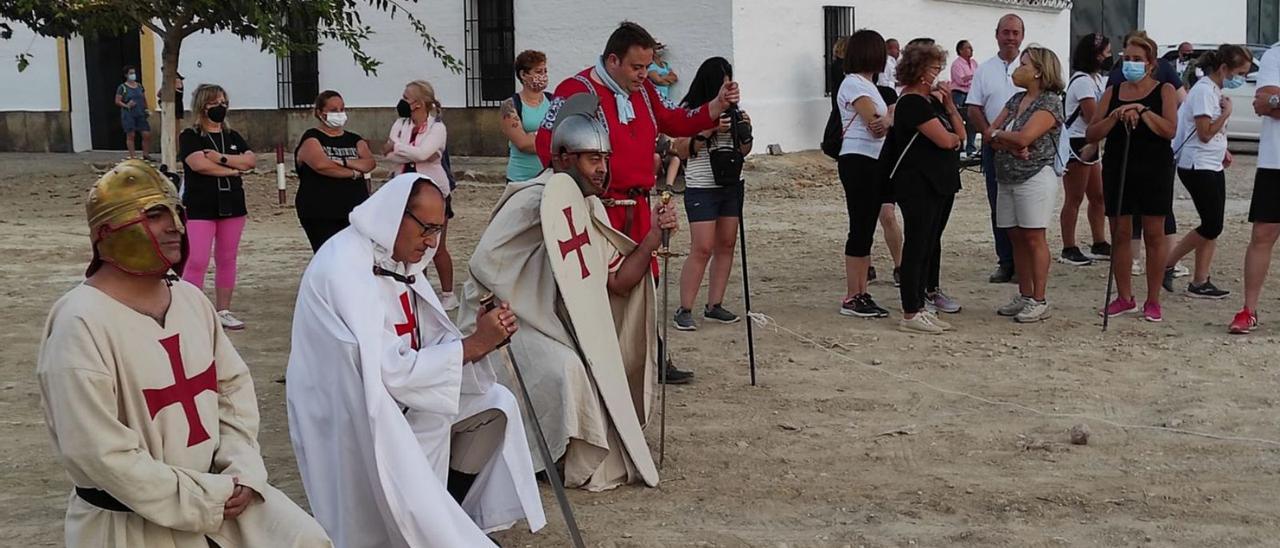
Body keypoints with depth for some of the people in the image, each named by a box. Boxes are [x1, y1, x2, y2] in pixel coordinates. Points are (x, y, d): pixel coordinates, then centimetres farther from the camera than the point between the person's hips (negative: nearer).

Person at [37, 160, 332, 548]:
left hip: (218, 493, 6)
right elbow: (100, 453, -21)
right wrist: (203, 500, -17)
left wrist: (242, 471, -4)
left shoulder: (190, 298, 5)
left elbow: (233, 385, 12)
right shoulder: (81, 324, -17)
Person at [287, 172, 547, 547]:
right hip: (352, 418, -9)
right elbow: (390, 372, -29)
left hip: (393, 399, 9)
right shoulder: (345, 268, -25)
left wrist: (485, 338, -16)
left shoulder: (398, 257, 3)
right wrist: (473, 344, -25)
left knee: (495, 405, 2)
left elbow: (430, 344, 3)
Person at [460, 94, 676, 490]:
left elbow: (617, 281, 2)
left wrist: (653, 237, -10)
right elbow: (483, 267, -22)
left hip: (552, 323, 9)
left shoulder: (591, 209, 6)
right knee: (564, 371, -27)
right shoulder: (536, 200, -21)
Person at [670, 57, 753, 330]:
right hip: (702, 187, -6)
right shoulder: (690, 110, -7)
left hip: (731, 185, 6)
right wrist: (707, 131, -20)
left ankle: (714, 305, 14)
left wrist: (745, 131, -5)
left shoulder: (732, 109, 9)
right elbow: (682, 151, -10)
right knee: (702, 249, -10)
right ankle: (684, 310, -5)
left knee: (726, 246, 6)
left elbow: (743, 152, 15)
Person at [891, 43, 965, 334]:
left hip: (940, 183, 10)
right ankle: (910, 315, -1)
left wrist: (949, 104, 1)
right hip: (918, 184, -10)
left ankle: (920, 307, 18)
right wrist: (955, 138, 3)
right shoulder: (912, 103, -15)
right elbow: (945, 140, -20)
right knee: (917, 246, -6)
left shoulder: (933, 101, 15)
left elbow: (961, 133, 12)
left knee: (930, 245, 12)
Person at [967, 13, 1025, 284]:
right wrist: (988, 132, -9)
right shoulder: (985, 70, 9)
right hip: (994, 145, 3)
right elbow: (974, 108, 8)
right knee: (998, 206, 6)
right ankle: (1005, 262, 13)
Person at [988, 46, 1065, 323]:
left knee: (1033, 238, -6)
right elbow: (992, 133, 7)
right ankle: (1024, 296, 17)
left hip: (1036, 178, -8)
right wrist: (1011, 144, -12)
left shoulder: (1049, 102, -9)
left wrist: (1000, 135, -2)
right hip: (1008, 178, 8)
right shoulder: (1016, 100, 14)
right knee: (1017, 238, 9)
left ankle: (1039, 301, -1)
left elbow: (1024, 137, -20)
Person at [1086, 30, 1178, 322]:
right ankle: (1125, 298, 17)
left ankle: (1153, 301, 9)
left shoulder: (1164, 90, 1)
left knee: (1154, 234, 1)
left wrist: (1142, 111, -22)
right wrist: (1115, 116, -13)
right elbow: (1091, 134, 2)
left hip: (1154, 170, -3)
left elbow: (1170, 130, -14)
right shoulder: (1113, 91, 9)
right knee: (1119, 233, 5)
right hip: (1117, 168, 3)